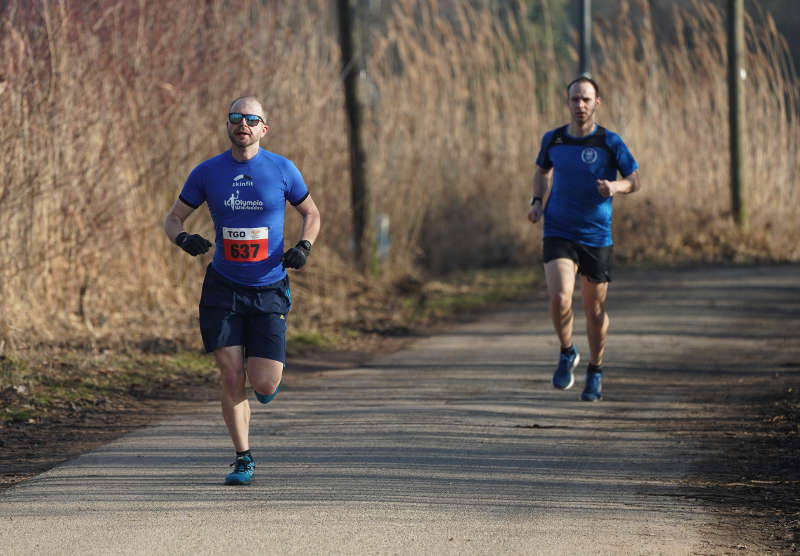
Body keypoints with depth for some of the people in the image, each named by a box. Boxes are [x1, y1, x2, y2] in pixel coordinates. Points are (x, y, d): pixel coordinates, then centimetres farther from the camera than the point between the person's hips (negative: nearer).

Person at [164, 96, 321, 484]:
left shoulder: (283, 170, -2)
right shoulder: (208, 172, 0)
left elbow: (311, 213, 12)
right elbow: (173, 218, 8)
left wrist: (304, 246, -7)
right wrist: (183, 238, -16)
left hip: (269, 290, -1)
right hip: (223, 288, 1)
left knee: (264, 385, -8)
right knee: (231, 378, -5)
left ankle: (270, 374, 31)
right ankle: (243, 459, 10)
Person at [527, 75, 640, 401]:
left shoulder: (610, 142, -6)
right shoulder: (552, 140, 2)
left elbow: (635, 181, 0)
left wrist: (615, 186, -22)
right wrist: (536, 200, 4)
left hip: (597, 236, -1)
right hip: (558, 235, 1)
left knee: (595, 308, 7)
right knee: (559, 297, -20)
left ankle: (595, 372, 28)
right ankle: (567, 354, 7)